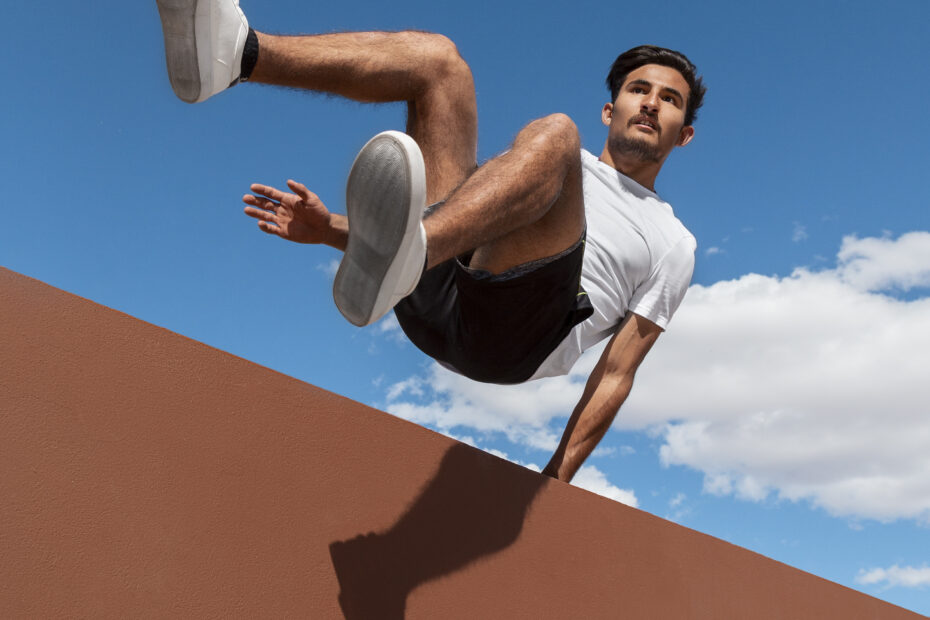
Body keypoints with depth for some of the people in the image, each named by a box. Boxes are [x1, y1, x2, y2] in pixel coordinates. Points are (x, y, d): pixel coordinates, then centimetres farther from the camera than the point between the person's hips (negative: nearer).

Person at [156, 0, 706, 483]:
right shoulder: (535, 164, 34)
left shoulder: (673, 248, 24)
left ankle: (399, 261, -56)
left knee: (552, 133, -27)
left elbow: (616, 374, 14)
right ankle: (233, 52, -28)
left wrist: (556, 481, 4)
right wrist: (330, 229, 9)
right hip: (434, 292, 4)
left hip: (515, 333, -3)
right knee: (433, 55, -3)